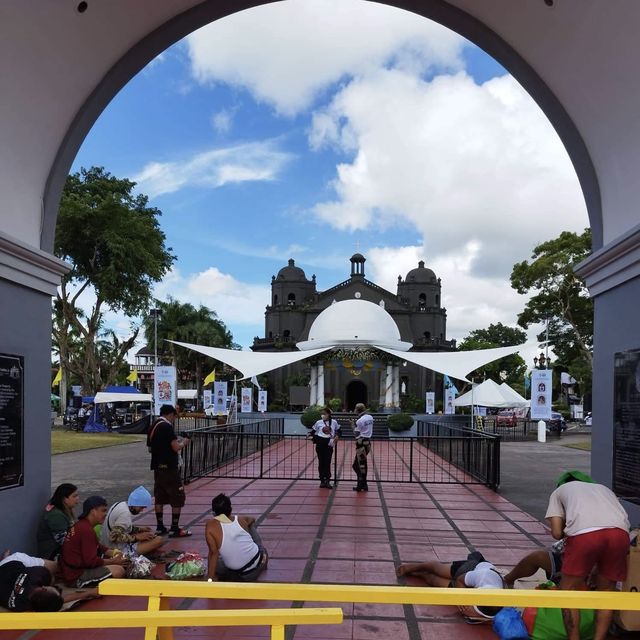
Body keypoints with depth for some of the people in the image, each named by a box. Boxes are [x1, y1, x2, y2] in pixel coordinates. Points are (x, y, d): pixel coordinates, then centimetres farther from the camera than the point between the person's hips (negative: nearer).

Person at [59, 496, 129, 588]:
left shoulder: (80, 525, 12)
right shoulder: (86, 530, -20)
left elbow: (98, 547, 19)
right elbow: (91, 561, -22)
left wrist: (113, 553, 3)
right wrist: (113, 561, -11)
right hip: (76, 577, -10)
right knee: (119, 571, -22)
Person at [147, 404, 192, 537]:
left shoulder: (153, 427, 11)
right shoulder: (167, 426, -15)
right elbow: (176, 447, -20)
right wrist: (184, 442, 0)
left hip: (158, 467, 8)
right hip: (170, 467, -8)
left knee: (159, 498, 13)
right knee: (177, 498, -1)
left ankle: (160, 527, 17)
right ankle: (175, 529, 0)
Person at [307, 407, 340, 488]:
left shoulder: (334, 422, 3)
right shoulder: (318, 423, 2)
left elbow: (338, 430, 14)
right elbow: (313, 430, 6)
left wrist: (336, 436, -3)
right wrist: (310, 435, -13)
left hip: (329, 444, -1)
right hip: (320, 444, 1)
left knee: (327, 463, 1)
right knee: (321, 462, 5)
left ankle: (327, 481, 9)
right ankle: (322, 481, 14)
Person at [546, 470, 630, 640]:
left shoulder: (559, 491, 31)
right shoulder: (603, 488, 41)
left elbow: (557, 533, 17)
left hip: (584, 534, -3)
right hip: (620, 532, 4)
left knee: (568, 591, 14)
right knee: (606, 591, 22)